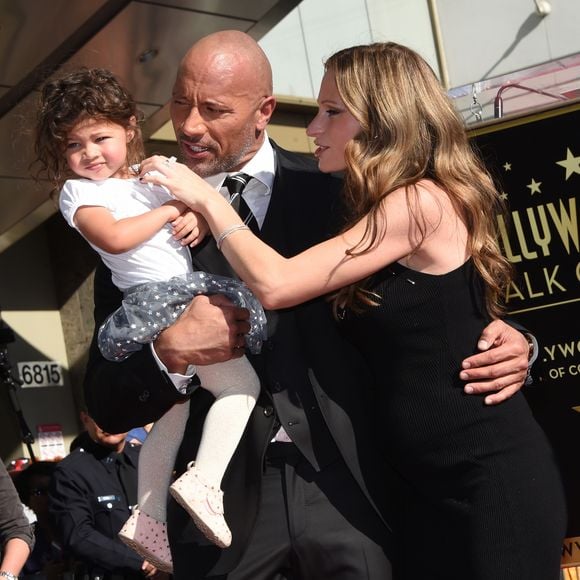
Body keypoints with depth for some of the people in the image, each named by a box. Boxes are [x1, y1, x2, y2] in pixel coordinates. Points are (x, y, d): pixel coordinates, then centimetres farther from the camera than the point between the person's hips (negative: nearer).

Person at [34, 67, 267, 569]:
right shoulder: (78, 192, -1)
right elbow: (115, 238, -18)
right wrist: (167, 210, -8)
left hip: (189, 294, 8)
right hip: (157, 302, -8)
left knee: (176, 408, 17)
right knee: (242, 382, -12)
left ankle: (150, 521, 24)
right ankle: (205, 482, -17)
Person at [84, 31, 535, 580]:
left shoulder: (335, 190, 0)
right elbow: (106, 404, 2)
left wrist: (500, 341, -12)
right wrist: (169, 353, -17)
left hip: (350, 488, 0)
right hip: (225, 508, 1)